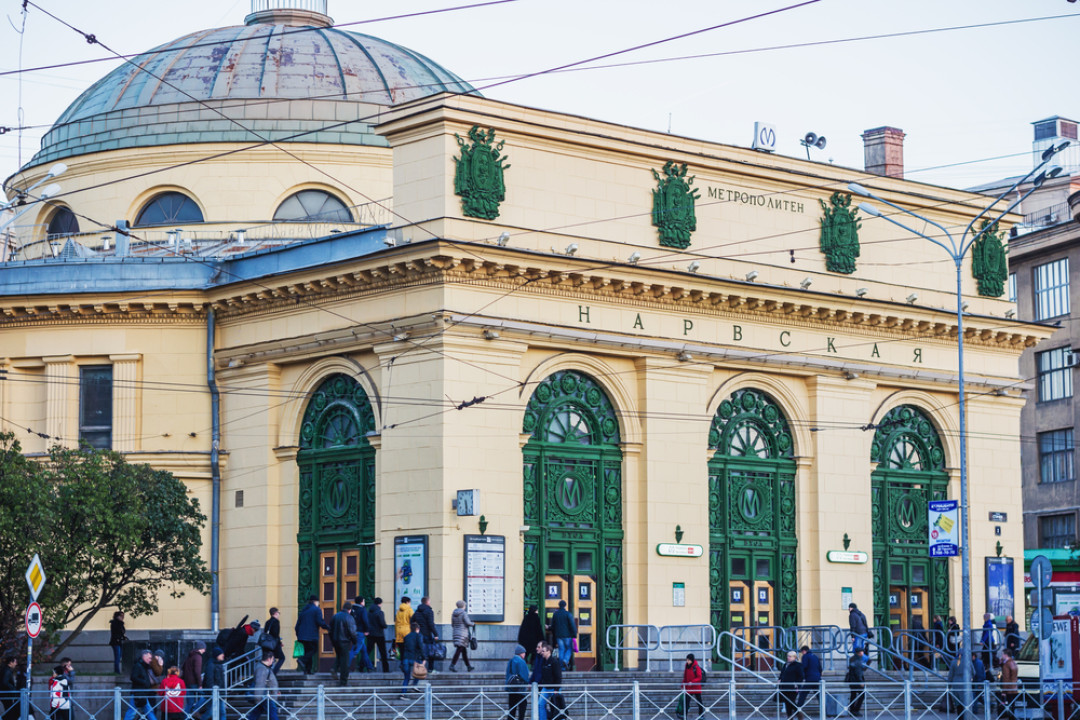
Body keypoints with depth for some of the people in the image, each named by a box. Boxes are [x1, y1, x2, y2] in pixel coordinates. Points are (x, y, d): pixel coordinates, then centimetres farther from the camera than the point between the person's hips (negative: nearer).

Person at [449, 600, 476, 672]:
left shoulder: (453, 614, 10)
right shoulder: (464, 613, -11)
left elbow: (452, 625, 14)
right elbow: (468, 622, -16)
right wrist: (473, 624, 3)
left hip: (456, 633, 7)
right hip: (463, 634, -7)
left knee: (464, 650, 14)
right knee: (459, 650, -10)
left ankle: (468, 666, 21)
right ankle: (452, 665, -19)